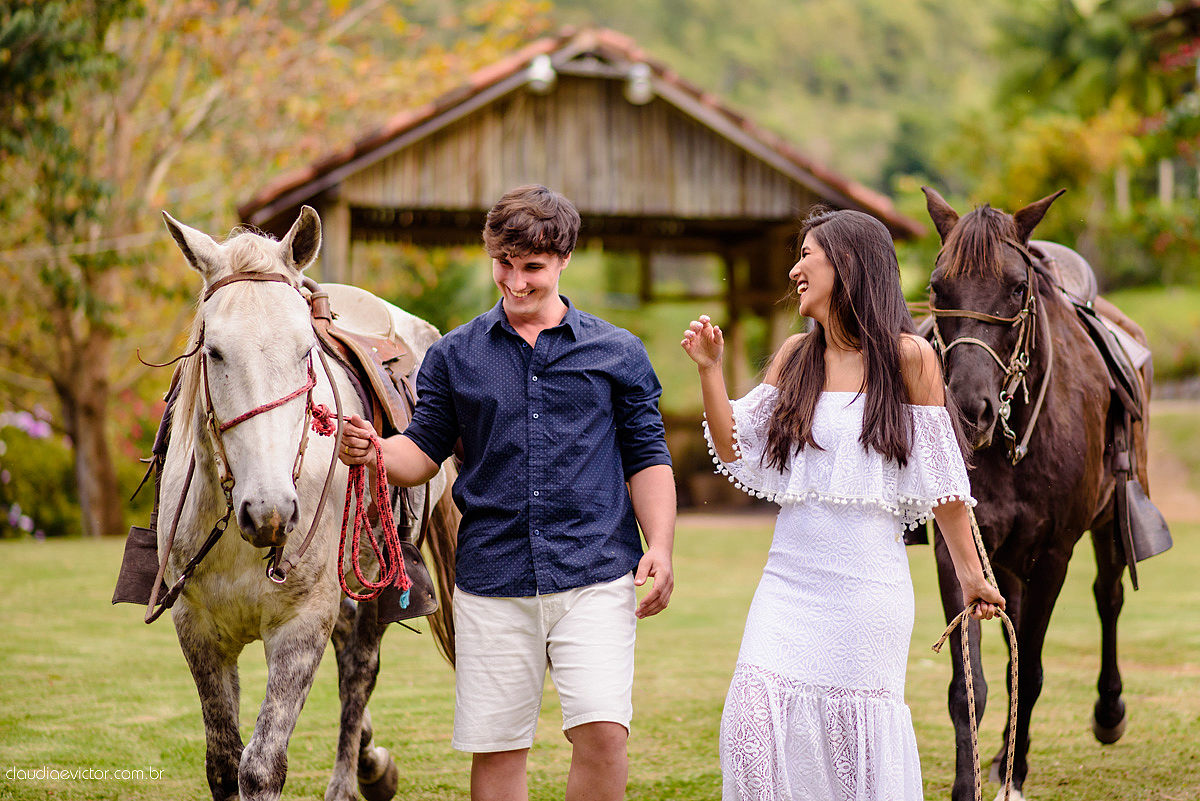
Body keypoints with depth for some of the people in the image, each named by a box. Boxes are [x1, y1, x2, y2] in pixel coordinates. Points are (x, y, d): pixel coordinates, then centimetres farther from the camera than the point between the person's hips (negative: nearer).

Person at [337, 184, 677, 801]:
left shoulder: (618, 353, 7)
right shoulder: (454, 356, 9)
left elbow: (646, 456, 8)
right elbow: (425, 451, 9)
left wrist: (659, 546, -5)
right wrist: (376, 453, -14)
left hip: (594, 573, -1)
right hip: (492, 579, 1)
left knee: (603, 731, -15)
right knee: (496, 749, 6)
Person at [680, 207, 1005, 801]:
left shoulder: (908, 357, -4)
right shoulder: (795, 357, 10)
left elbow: (939, 480, -1)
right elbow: (735, 452, 12)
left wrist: (970, 575, 1)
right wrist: (709, 370, 2)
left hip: (868, 583, -4)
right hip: (789, 578, 4)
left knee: (858, 739, 1)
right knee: (752, 725, -8)